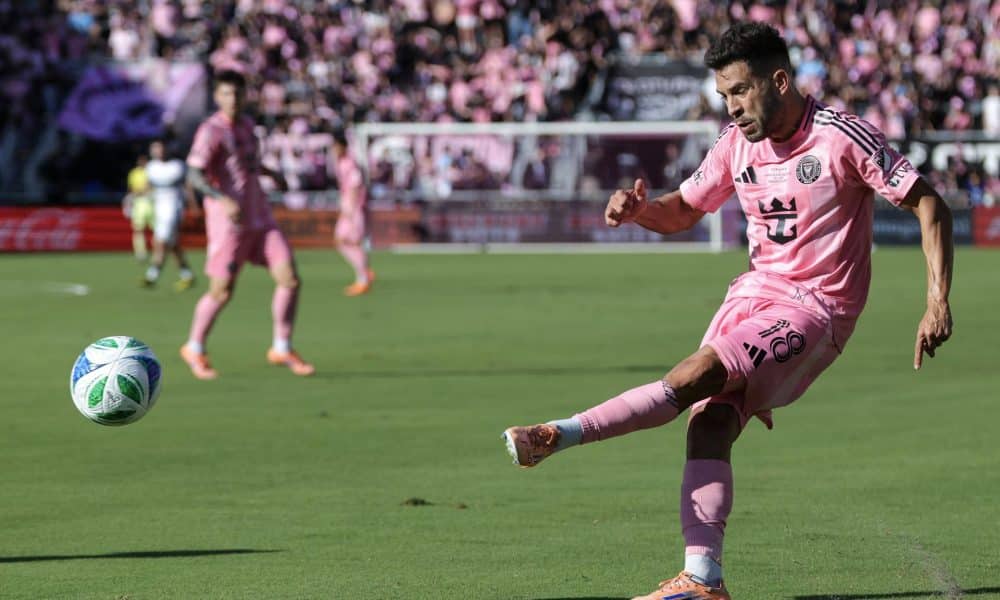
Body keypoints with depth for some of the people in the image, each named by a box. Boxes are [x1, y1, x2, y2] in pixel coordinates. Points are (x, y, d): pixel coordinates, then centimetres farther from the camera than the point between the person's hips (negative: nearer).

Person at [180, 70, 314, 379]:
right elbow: (195, 174, -24)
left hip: (260, 219, 7)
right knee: (221, 291, -2)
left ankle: (282, 349, 9)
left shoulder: (246, 124, 13)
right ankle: (195, 349, 20)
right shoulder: (211, 130, -12)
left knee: (289, 279, -4)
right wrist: (224, 199, -36)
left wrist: (270, 173, 24)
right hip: (228, 222, -7)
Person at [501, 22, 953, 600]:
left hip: (816, 308, -6)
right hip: (756, 289, 6)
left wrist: (938, 302, -18)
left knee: (695, 376, -25)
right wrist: (638, 208, -5)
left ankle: (561, 434, -22)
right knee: (710, 423, -13)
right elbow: (682, 212, 19)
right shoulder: (737, 144, 5)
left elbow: (930, 205, -9)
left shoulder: (843, 136, -13)